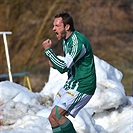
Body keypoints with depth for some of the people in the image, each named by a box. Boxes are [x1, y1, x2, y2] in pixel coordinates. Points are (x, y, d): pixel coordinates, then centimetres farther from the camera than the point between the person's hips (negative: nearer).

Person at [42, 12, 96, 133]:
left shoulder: (78, 42, -22)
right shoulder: (66, 40, 10)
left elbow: (63, 68, -26)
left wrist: (48, 50, -19)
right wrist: (54, 64, 3)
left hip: (82, 87, -10)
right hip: (71, 84, 10)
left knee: (56, 115, -21)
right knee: (53, 118, 3)